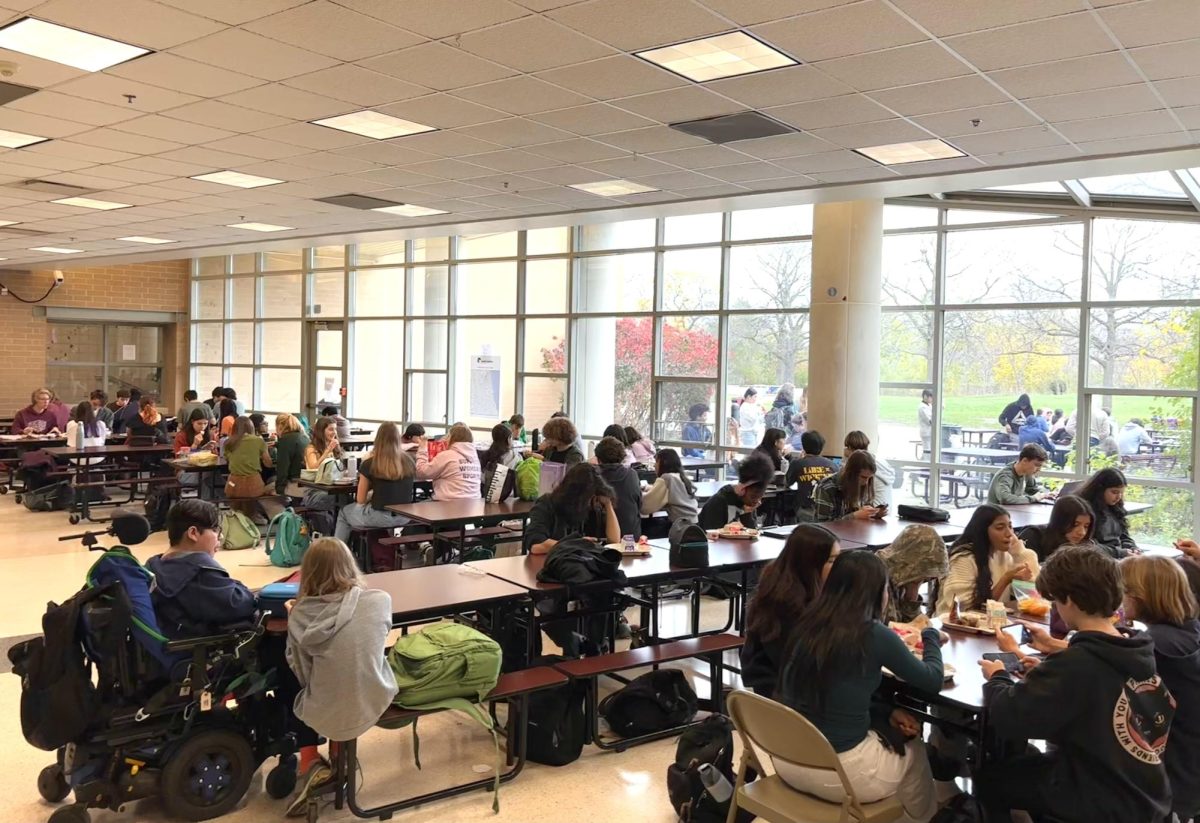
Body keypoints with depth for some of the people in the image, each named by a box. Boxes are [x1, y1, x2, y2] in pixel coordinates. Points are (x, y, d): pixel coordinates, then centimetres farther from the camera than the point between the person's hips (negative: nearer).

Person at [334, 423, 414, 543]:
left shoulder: (369, 464, -10)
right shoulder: (409, 462, 0)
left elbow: (360, 500, -2)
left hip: (381, 517, -5)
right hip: (405, 517, 5)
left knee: (344, 512, 26)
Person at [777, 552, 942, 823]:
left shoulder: (808, 624, 0)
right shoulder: (874, 635, -16)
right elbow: (932, 680, 1)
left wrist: (887, 713, 10)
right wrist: (931, 636, 18)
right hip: (838, 771, -5)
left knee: (888, 735, 30)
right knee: (913, 749, 24)